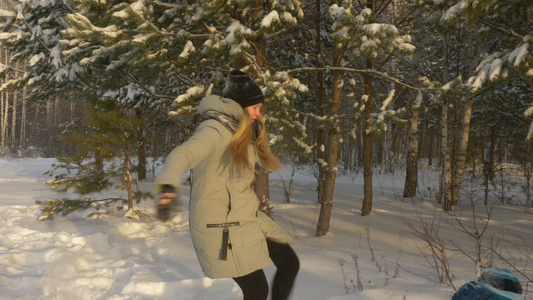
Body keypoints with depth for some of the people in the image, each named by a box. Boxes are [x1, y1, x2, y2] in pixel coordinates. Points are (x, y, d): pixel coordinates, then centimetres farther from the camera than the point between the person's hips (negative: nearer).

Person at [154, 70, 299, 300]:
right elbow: (182, 155, -35)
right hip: (221, 224, -9)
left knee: (290, 263, 12)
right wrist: (168, 187, -52)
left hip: (247, 218, 9)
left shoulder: (241, 132, 13)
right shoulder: (217, 129, -18)